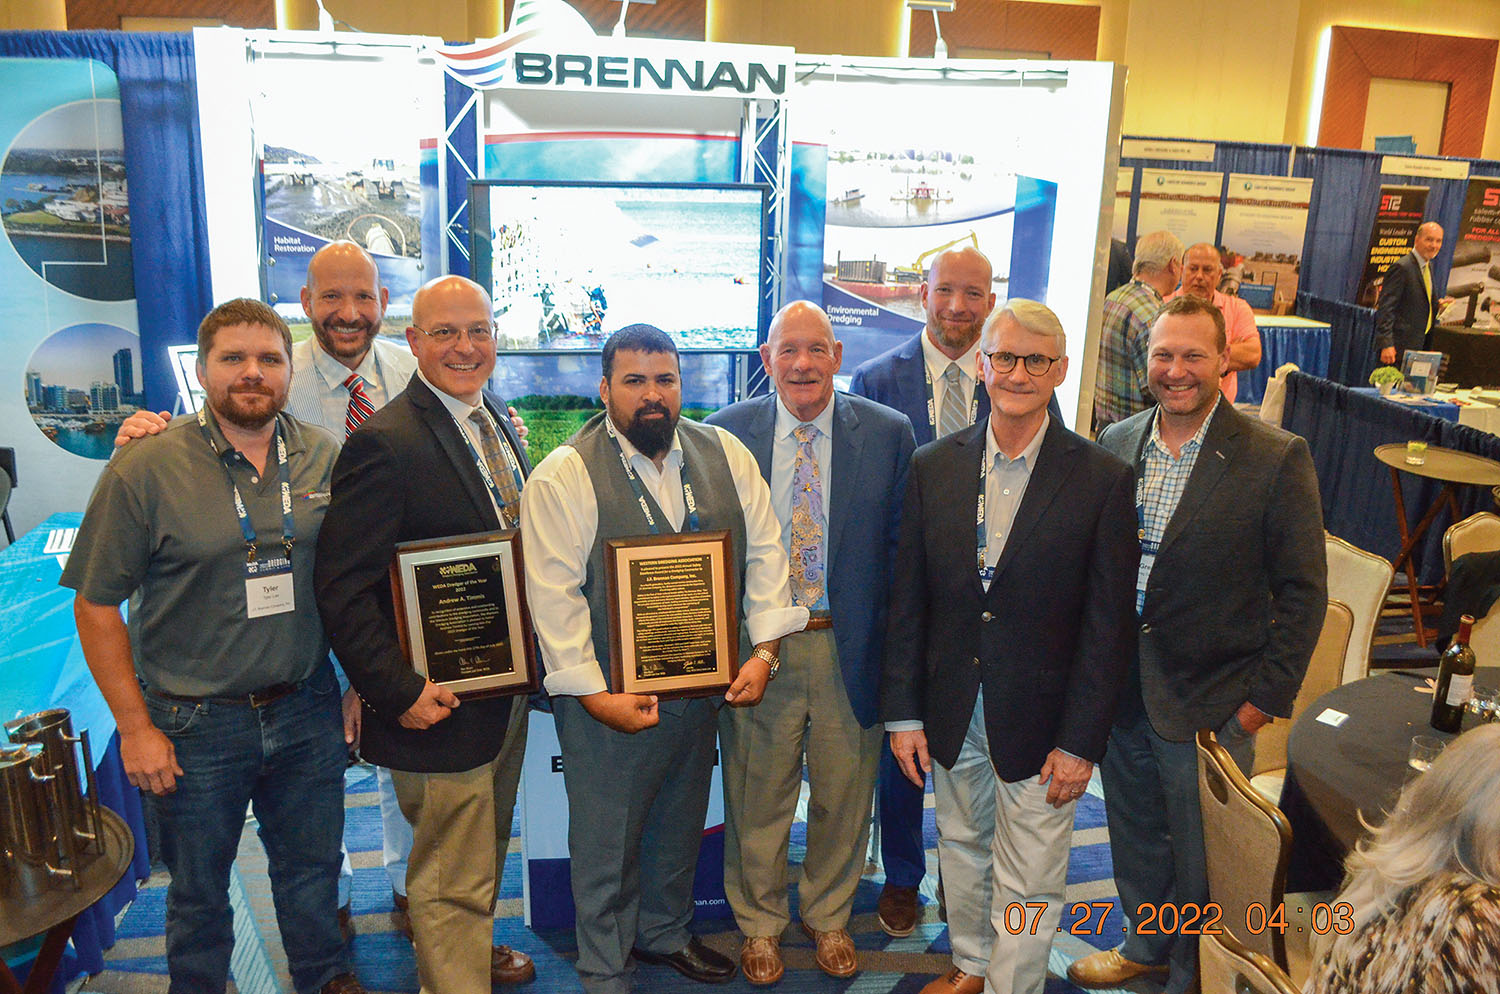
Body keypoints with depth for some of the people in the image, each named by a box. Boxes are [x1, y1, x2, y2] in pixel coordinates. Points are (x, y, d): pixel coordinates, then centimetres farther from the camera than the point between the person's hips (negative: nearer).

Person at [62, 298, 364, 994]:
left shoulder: (326, 458, -2)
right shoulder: (143, 470, -11)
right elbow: (96, 606, -7)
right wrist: (135, 726, -9)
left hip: (306, 709, 3)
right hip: (195, 724, -2)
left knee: (312, 866, 20)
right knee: (199, 890, 16)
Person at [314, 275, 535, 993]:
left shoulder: (499, 424, 7)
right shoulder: (386, 442, -20)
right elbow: (341, 589, -21)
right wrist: (398, 691, -23)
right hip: (441, 704, -9)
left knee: (486, 850, 28)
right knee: (452, 878, 6)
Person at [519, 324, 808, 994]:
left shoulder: (725, 455, 1)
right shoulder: (563, 476, -13)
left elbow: (764, 551, 4)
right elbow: (554, 594, -15)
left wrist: (764, 650, -3)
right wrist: (595, 695, -17)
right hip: (608, 699, -4)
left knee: (680, 826, 23)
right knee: (608, 843, 10)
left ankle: (664, 932, 48)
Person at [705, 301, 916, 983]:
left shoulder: (889, 434, -3)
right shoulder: (725, 433, -2)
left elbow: (903, 547, 0)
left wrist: (893, 644, -5)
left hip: (852, 648, 1)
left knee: (844, 797, 17)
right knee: (758, 798, 14)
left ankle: (829, 917, 43)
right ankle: (760, 922, 40)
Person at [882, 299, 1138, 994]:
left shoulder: (1102, 479, -10)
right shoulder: (933, 467, -2)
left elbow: (1107, 623, -9)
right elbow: (908, 599, 2)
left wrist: (1079, 741, -10)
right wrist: (903, 711, 0)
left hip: (1038, 723, -3)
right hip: (953, 715, 3)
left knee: (1027, 886, 10)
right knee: (963, 851, 23)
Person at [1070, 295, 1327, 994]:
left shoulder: (1277, 458, -13)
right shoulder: (1116, 443, 0)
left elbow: (1302, 591, -9)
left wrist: (1267, 695, -10)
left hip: (1211, 701, -4)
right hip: (1120, 691, 5)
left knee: (1202, 856, 12)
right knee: (1135, 834, 23)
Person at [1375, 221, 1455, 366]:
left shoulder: (1428, 266, 15)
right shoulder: (1401, 267, -14)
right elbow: (1385, 308, -19)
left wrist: (1437, 305, 5)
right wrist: (1386, 344, -25)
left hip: (1421, 343, 9)